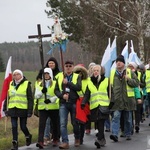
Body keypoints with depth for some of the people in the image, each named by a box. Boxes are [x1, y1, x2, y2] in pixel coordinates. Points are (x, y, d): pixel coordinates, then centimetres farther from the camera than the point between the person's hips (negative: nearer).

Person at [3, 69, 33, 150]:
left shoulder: (26, 84, -2)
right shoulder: (11, 84, 10)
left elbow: (30, 98, -4)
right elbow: (7, 97, 16)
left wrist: (30, 110, -10)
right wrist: (5, 108, 12)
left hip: (23, 109, -3)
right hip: (13, 109, 3)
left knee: (23, 127, 4)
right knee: (14, 127, 0)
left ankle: (28, 136, 34)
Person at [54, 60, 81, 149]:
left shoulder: (77, 76, 2)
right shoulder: (60, 76, 7)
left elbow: (79, 87, -14)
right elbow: (56, 90, 6)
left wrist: (68, 83, -20)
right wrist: (62, 95, -12)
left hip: (74, 103, -1)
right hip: (63, 103, 1)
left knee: (75, 122, 11)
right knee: (63, 123, -9)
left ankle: (77, 139, 32)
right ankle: (65, 142, -8)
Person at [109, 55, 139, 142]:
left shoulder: (130, 72, 5)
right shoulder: (112, 73, 7)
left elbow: (136, 83, 0)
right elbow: (110, 86, 9)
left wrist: (128, 79, -14)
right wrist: (111, 99, 3)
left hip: (128, 99, 0)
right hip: (117, 100, 0)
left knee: (128, 118, 9)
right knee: (116, 116, -13)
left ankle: (128, 134, 22)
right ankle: (115, 134, -19)